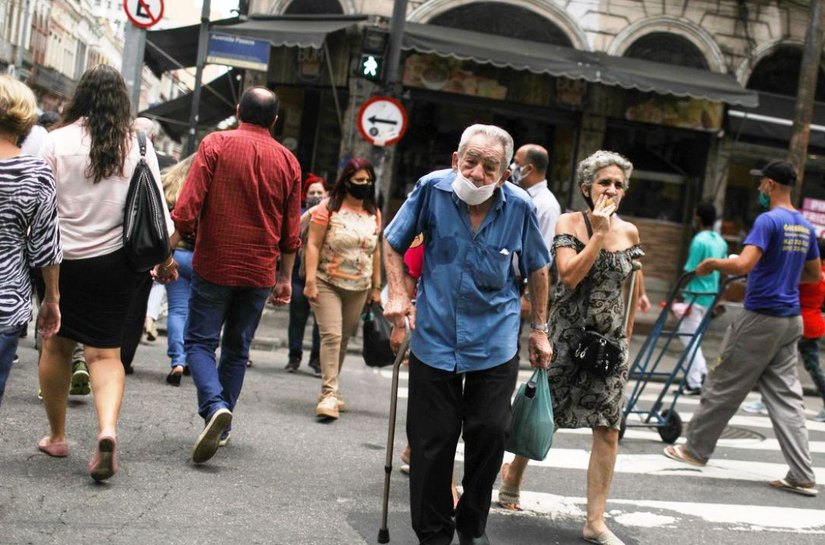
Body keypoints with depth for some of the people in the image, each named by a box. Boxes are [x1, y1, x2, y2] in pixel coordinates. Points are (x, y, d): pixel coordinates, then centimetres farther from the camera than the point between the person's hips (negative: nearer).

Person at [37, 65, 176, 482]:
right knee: (105, 352, 5)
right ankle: (108, 428, -17)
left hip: (65, 259, -1)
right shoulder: (137, 144, 0)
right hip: (114, 261, 1)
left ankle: (57, 436, 23)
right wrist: (165, 257, 10)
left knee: (56, 345, 14)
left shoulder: (57, 142, -4)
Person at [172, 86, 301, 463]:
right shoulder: (287, 161, 5)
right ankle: (221, 428, 17)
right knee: (237, 349, 14)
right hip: (259, 272, 3)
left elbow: (187, 208, -12)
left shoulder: (216, 145, -4)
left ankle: (215, 406, -20)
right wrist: (285, 278, 16)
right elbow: (291, 233, 8)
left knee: (199, 341, 4)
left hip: (214, 264, -3)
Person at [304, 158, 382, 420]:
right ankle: (329, 393, -16)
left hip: (358, 288, 5)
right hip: (327, 284, -5)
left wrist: (376, 287, 14)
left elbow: (375, 251, 15)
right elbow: (313, 244, -7)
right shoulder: (329, 207, -4)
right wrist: (310, 280, -14)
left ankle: (331, 390, 21)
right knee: (331, 335, -14)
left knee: (344, 339, 10)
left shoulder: (374, 214, 10)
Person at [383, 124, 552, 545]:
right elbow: (394, 243, 3)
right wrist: (398, 295, -8)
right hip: (434, 336, 0)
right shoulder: (432, 188, -11)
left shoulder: (519, 206, -10)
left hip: (495, 341, 0)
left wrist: (539, 329, 8)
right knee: (431, 441, 4)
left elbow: (536, 269, 6)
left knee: (490, 432, 3)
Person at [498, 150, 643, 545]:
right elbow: (569, 276, -20)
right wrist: (599, 233, -20)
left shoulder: (630, 232, 5)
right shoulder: (570, 223, -7)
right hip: (568, 334, -3)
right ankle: (513, 474, 39)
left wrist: (627, 334, 16)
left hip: (610, 339, 3)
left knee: (608, 430, -4)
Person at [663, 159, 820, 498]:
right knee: (785, 396, 7)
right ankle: (802, 476, 4)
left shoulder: (768, 220, -15)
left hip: (760, 319, -7)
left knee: (723, 386, 6)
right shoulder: (805, 227, 10)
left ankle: (695, 449, 19)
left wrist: (712, 263, -9)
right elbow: (814, 275, 20)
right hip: (791, 321, 7)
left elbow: (743, 265, -25)